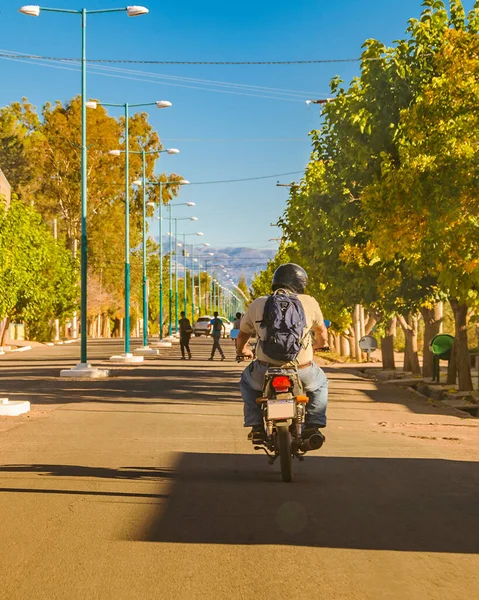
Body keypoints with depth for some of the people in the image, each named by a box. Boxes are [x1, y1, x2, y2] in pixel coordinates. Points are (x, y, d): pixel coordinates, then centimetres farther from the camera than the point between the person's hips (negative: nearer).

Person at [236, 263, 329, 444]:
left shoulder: (257, 304, 8)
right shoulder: (309, 303, 5)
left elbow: (242, 335, 21)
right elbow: (322, 333, 21)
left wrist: (242, 350, 45)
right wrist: (319, 346, 45)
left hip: (266, 371, 1)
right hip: (302, 371, -1)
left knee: (247, 381, 33)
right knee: (319, 383, 32)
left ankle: (256, 427, 22)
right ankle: (313, 427, 20)